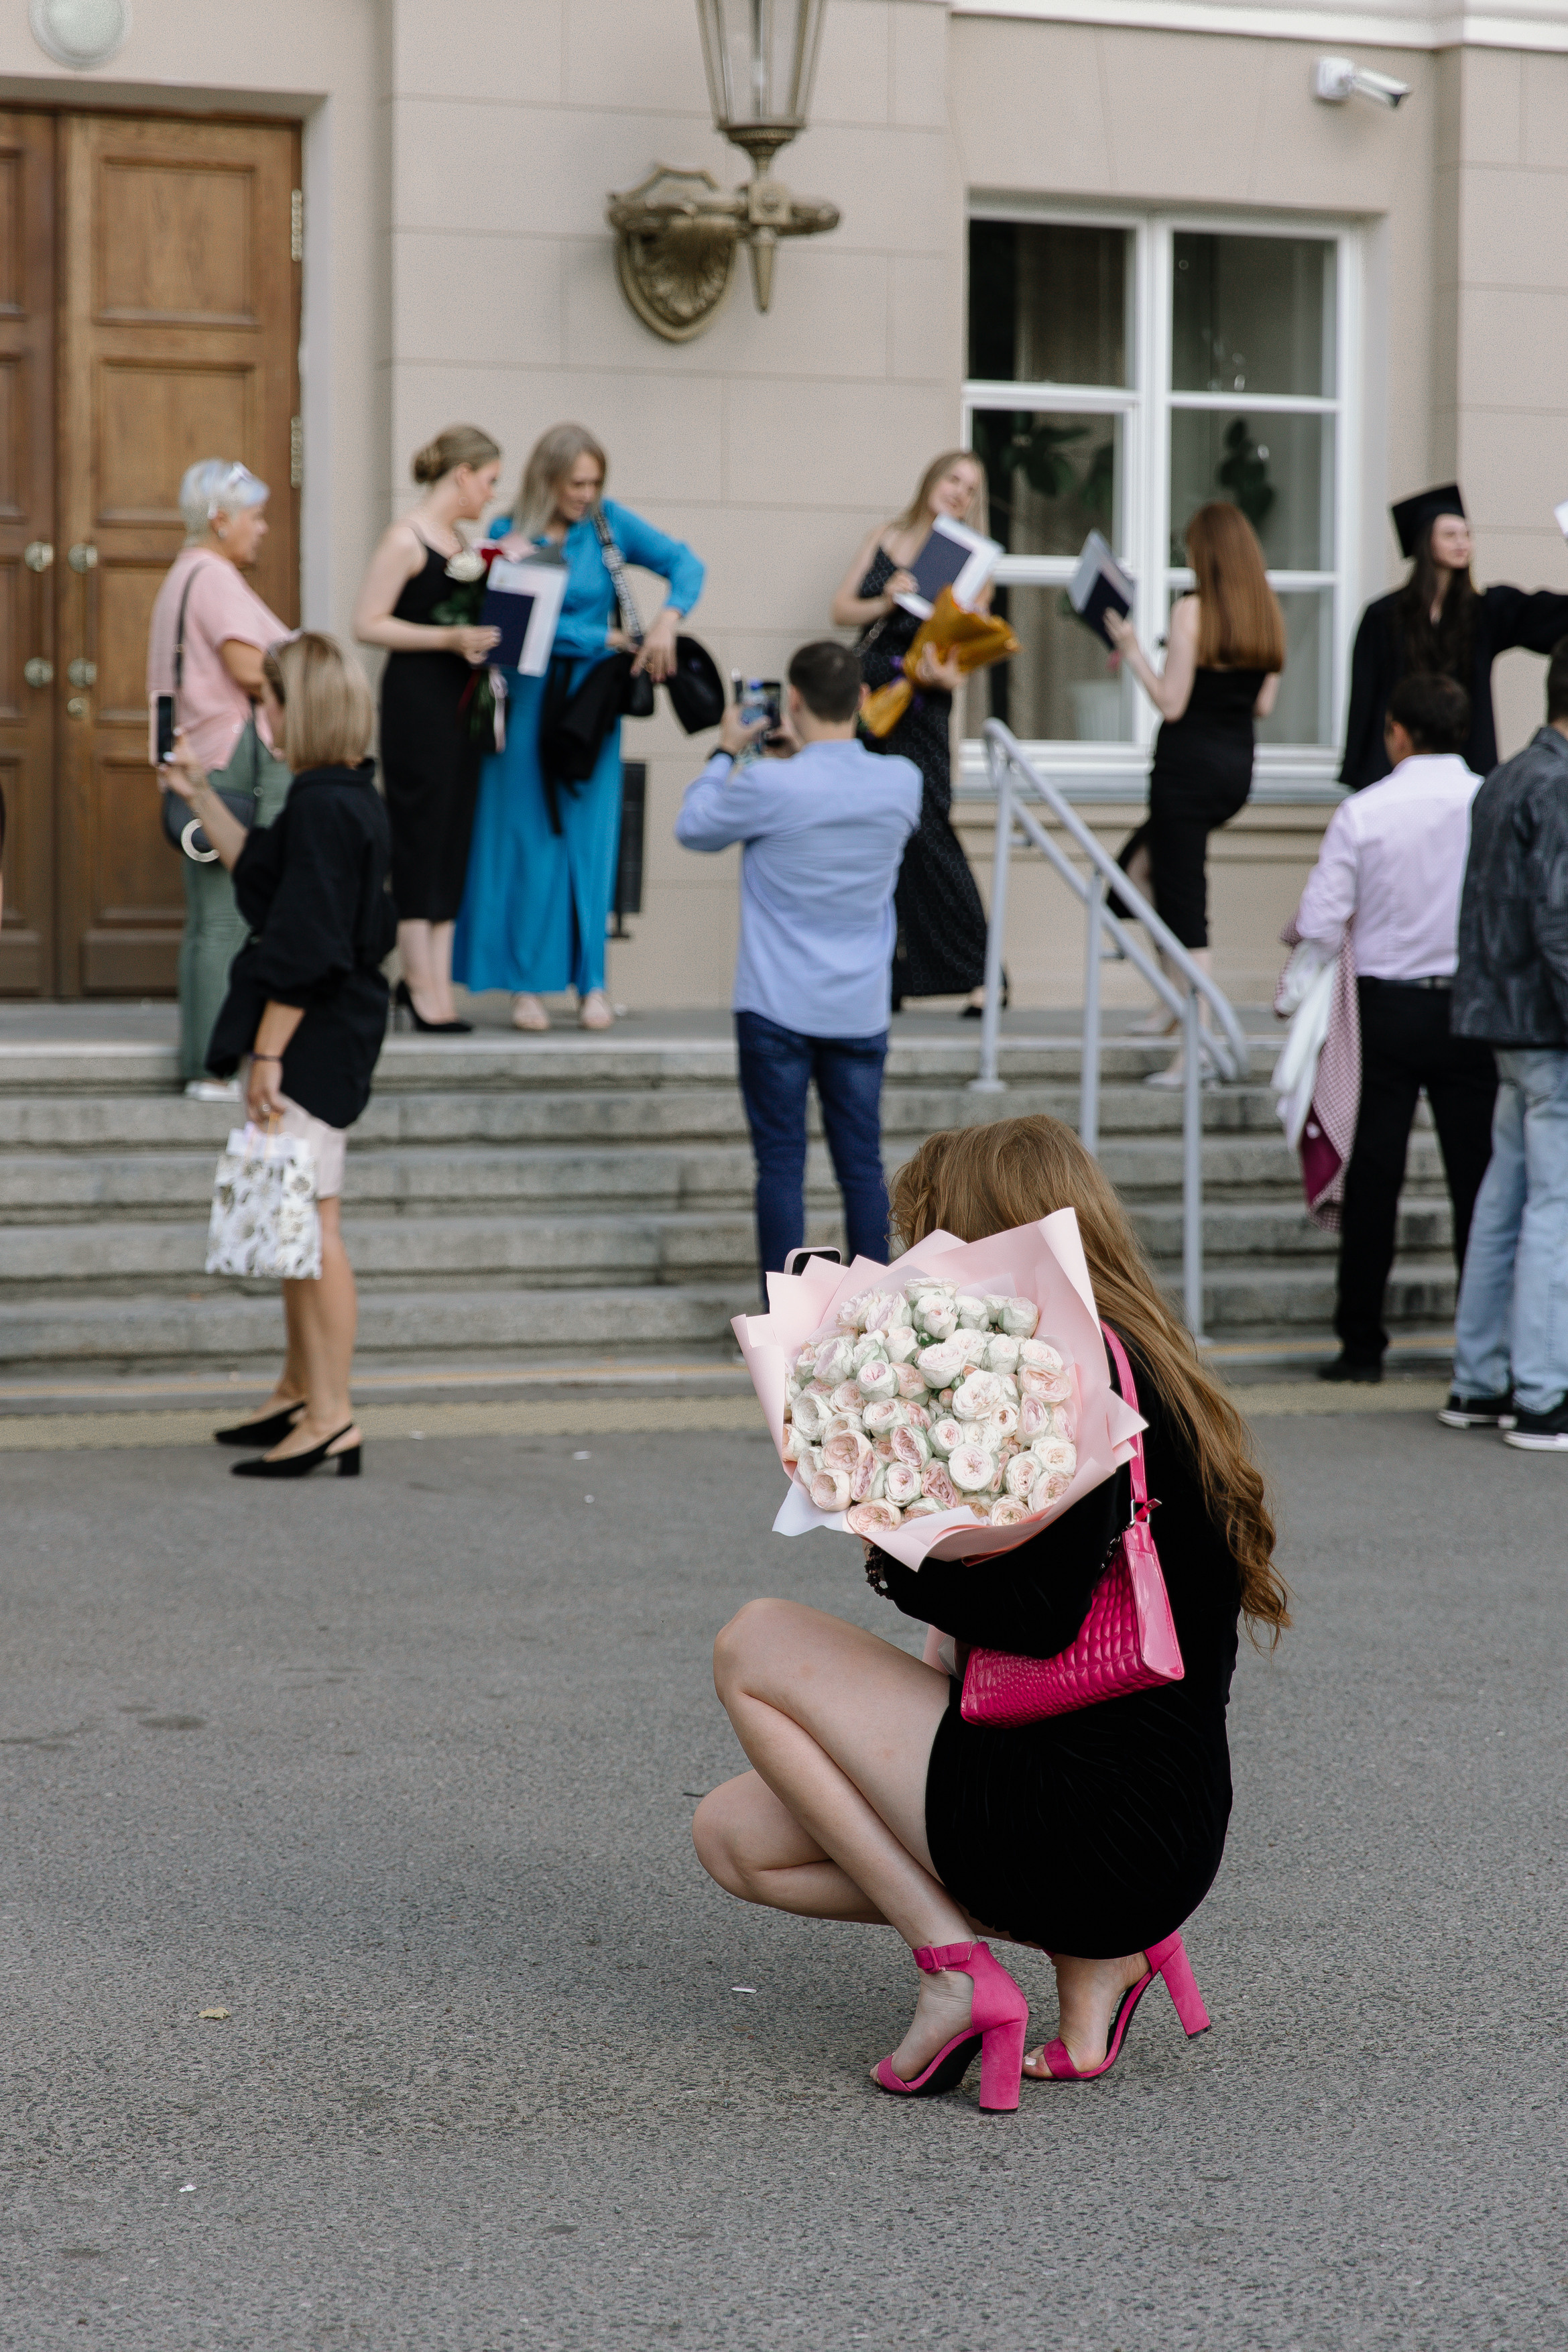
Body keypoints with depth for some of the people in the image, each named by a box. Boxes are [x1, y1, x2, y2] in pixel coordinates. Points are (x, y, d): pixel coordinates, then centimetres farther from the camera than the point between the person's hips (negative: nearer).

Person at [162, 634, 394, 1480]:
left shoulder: (323, 807, -19)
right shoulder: (348, 796, 11)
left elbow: (304, 948, -22)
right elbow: (263, 872, 27)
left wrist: (267, 1052, -20)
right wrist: (201, 798, 26)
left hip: (314, 1035, -10)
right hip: (328, 1034, 10)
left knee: (307, 1223, -7)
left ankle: (331, 1420, -4)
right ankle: (300, 1392, 30)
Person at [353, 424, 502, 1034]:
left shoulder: (457, 539, 16)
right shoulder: (406, 539, -10)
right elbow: (368, 623, -14)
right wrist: (449, 638, -19)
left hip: (458, 697, 9)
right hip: (415, 698, -9)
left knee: (453, 837, 7)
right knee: (420, 835, -4)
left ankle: (433, 978, 10)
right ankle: (423, 980, 0)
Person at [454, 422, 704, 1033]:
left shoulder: (607, 523, 2)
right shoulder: (512, 534, -5)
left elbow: (684, 563, 0)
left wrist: (667, 621, -17)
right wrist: (609, 639, -11)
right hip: (528, 701, -2)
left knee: (589, 837, 1)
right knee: (529, 838, -1)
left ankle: (591, 983, 5)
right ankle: (526, 983, 4)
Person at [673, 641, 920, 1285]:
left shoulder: (768, 786, -16)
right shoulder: (902, 783, -3)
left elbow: (693, 828, 3)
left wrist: (726, 753, 15)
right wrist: (804, 752, 25)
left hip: (778, 1010, -3)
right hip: (861, 1010, 3)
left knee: (781, 1165, 2)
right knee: (862, 1164, 8)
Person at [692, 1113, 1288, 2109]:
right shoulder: (1130, 1368, 16)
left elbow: (1042, 1616, -24)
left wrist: (892, 1553, -10)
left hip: (1097, 1831, -10)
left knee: (755, 1647, 0)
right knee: (734, 1834, 14)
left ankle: (954, 1962, -4)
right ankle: (1095, 1945, 8)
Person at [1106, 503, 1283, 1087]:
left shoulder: (1193, 611, -14)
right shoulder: (1268, 615, 5)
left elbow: (1171, 704, -15)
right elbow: (1264, 705, 10)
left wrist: (1132, 651, -5)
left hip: (1189, 766, -8)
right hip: (1237, 768, 8)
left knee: (1185, 910, -3)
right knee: (1140, 864, 26)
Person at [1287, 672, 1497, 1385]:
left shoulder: (1363, 812, -7)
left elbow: (1319, 925, -10)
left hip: (1385, 1010, -1)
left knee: (1373, 1183, 6)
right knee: (1477, 1180, 5)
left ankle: (1361, 1345, 9)